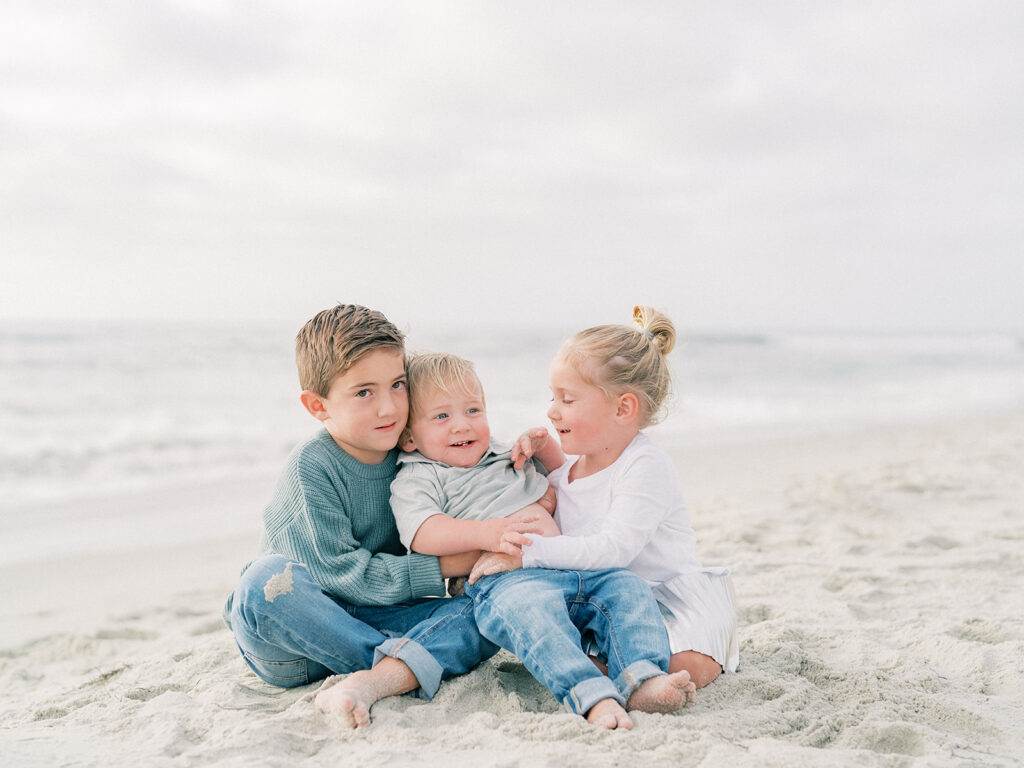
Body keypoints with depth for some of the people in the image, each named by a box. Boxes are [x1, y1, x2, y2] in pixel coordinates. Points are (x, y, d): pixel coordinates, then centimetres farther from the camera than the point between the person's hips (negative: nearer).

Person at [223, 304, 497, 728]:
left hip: (373, 624, 5)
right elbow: (341, 576, -21)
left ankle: (374, 681, -41)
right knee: (268, 580, -37)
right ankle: (408, 667, -29)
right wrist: (445, 566, -18)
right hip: (294, 636, -4)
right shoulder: (310, 469, -16)